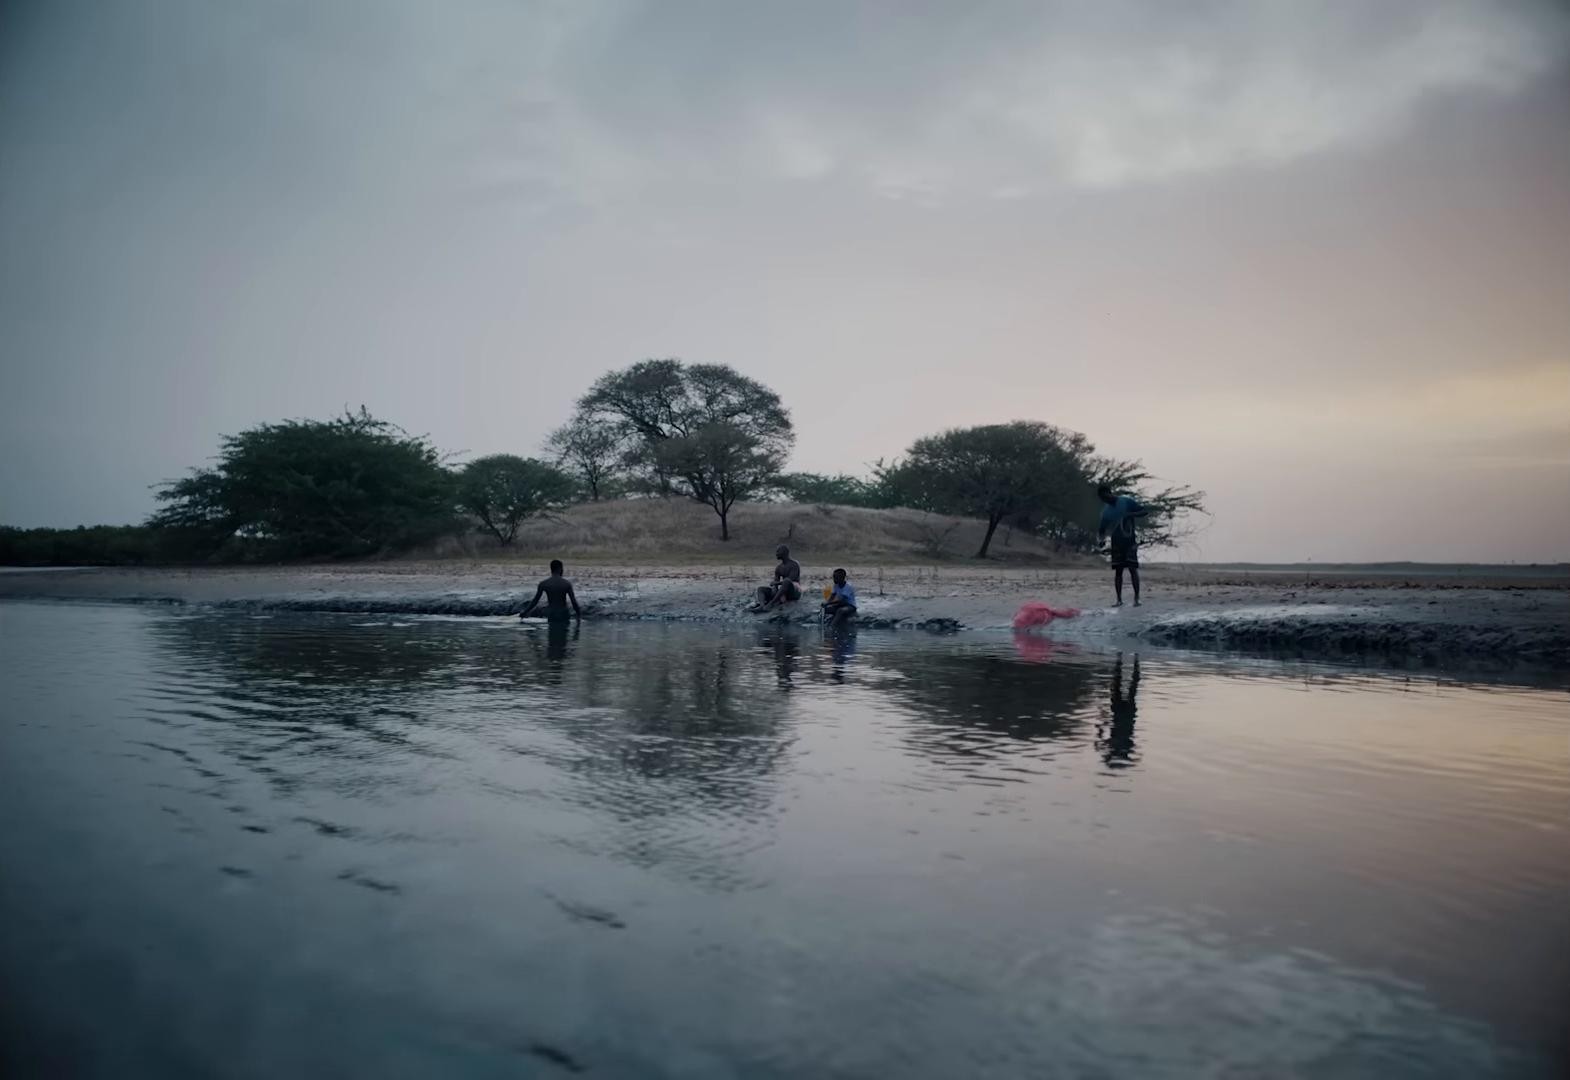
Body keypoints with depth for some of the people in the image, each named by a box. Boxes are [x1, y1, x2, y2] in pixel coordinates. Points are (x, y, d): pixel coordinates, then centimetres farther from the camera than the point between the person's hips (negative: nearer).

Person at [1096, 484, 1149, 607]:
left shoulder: (1127, 501, -5)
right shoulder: (1106, 510, 8)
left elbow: (1145, 511, -6)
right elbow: (1102, 528, 11)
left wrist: (1130, 514, -23)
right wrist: (1098, 537, -11)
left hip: (1130, 541, -4)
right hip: (1116, 543, 4)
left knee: (1132, 568, -9)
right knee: (1117, 571, 3)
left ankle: (1136, 598, -7)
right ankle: (1119, 600, 7)